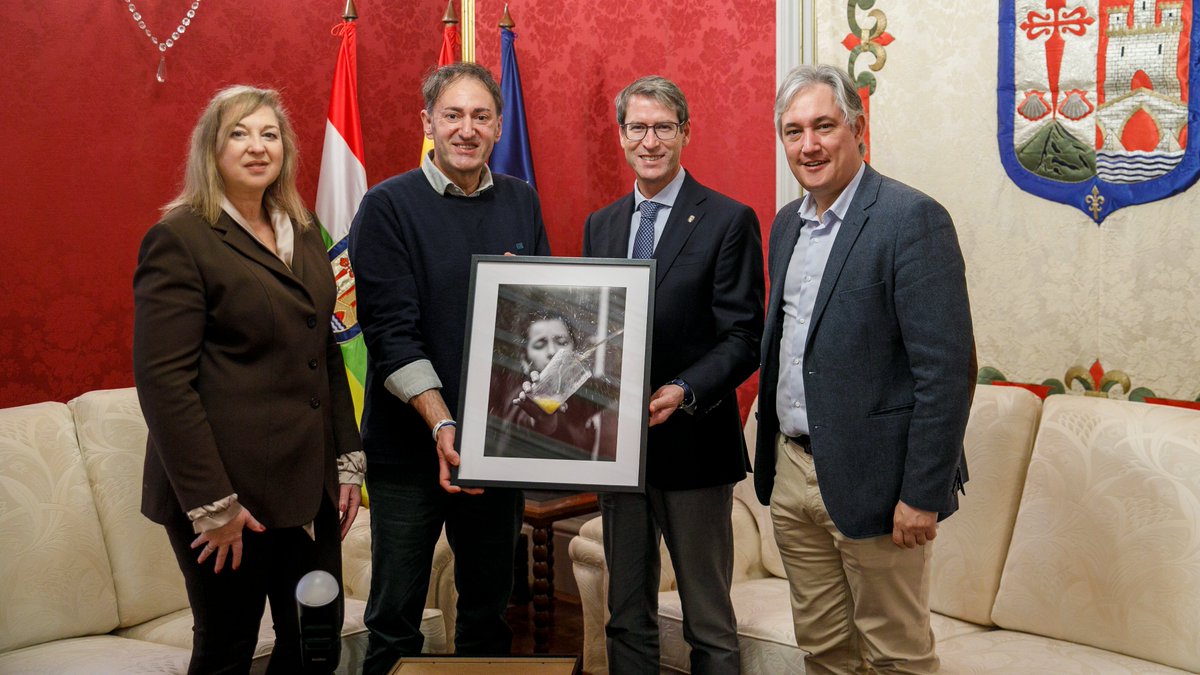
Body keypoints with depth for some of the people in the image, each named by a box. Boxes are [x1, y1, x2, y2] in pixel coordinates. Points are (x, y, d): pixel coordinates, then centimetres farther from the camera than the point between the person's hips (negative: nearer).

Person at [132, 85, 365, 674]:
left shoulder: (303, 234, 13)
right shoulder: (180, 238, -9)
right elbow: (163, 381, -15)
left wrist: (348, 460, 10)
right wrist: (210, 503, -18)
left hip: (310, 482, 6)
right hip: (231, 490, -6)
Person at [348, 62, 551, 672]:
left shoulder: (521, 201, 8)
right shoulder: (388, 206, -6)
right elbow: (391, 331, -13)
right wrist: (442, 426, -24)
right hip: (410, 445, -4)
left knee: (490, 605, 16)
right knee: (395, 618, 7)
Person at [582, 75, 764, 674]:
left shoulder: (729, 221, -6)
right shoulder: (600, 226, 11)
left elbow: (743, 338, -11)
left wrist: (683, 393, -26)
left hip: (692, 443, -5)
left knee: (709, 622, 8)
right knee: (627, 615, 18)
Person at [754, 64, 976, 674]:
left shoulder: (912, 219, -14)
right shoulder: (788, 223, 10)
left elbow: (947, 367, -18)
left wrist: (922, 494, -19)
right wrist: (772, 456, 15)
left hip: (869, 479, -7)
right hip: (790, 470, 7)